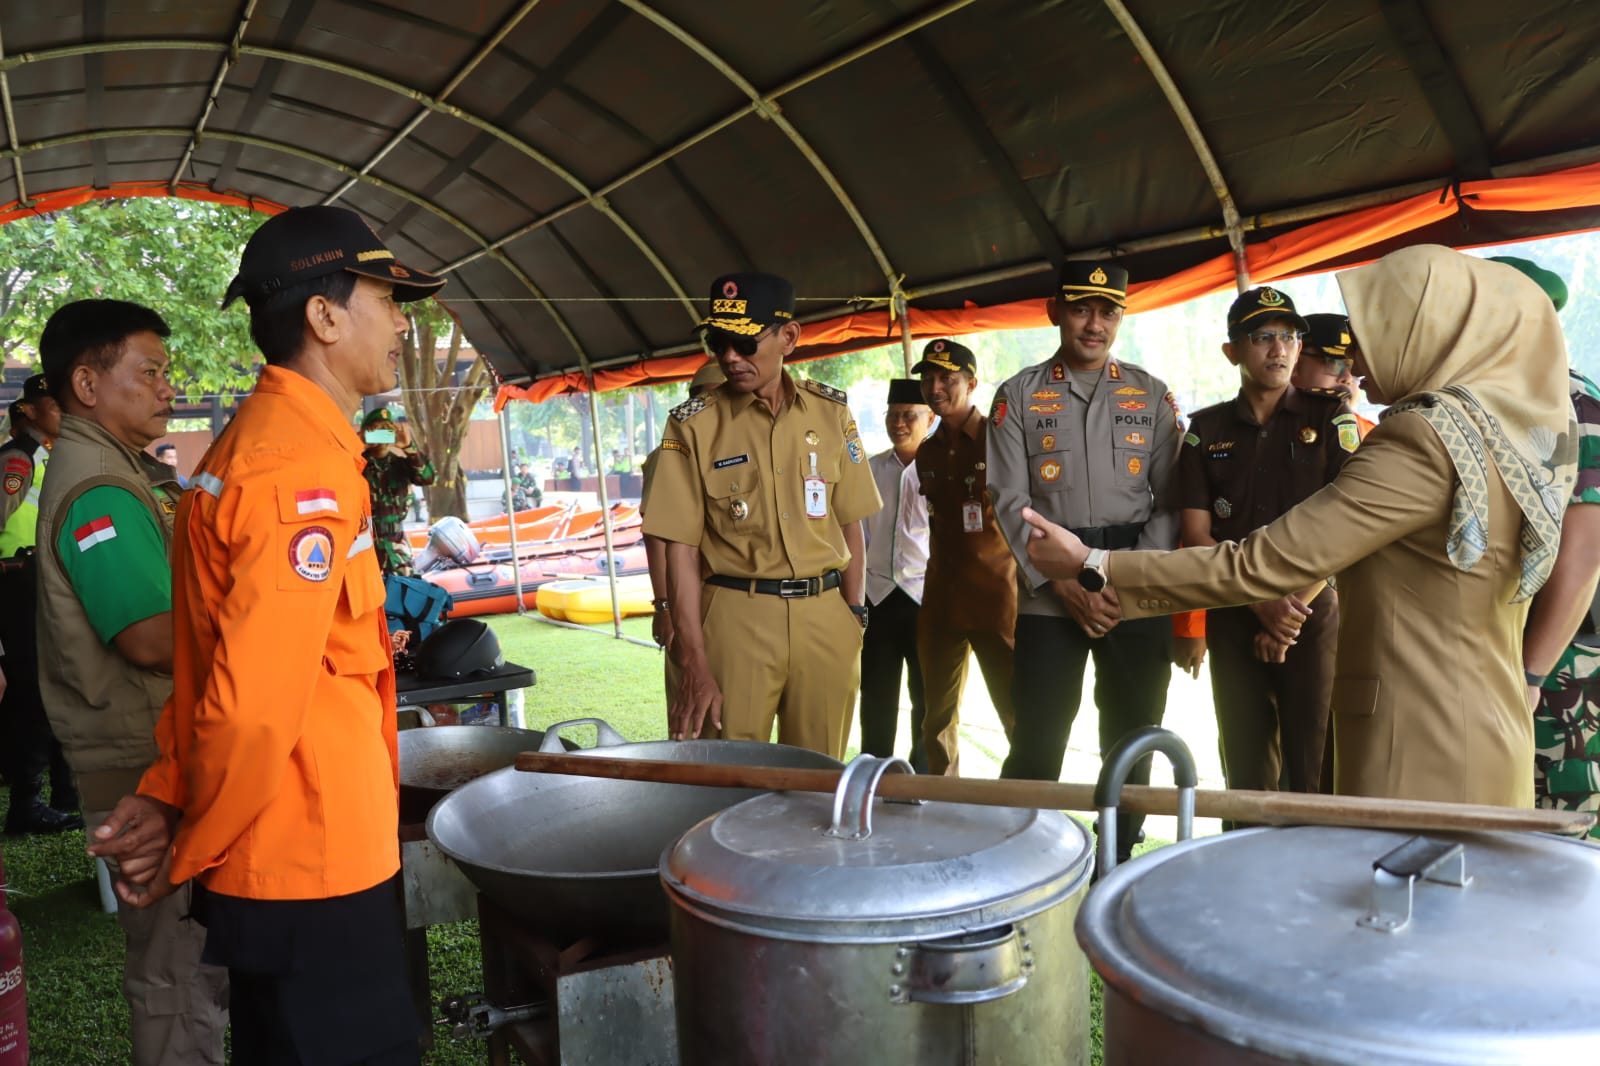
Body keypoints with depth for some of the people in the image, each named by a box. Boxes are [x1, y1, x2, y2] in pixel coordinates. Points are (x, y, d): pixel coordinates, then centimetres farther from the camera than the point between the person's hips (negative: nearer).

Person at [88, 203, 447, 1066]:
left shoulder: (251, 443, 10)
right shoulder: (305, 466, -22)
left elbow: (218, 657, 12)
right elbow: (255, 700, -25)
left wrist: (168, 796, 5)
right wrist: (186, 854, -11)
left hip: (267, 859, 10)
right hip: (315, 865, -10)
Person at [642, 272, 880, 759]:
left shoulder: (831, 411, 4)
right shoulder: (693, 424, -3)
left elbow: (850, 525, 10)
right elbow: (681, 551, -6)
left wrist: (853, 616, 4)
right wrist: (695, 665, -12)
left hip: (825, 615, 2)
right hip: (737, 617, -2)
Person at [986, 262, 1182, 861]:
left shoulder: (1153, 397, 8)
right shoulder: (1018, 397, 4)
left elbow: (1170, 501, 3)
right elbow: (1010, 502, -3)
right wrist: (1067, 587, -11)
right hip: (1048, 598, -1)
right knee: (1036, 748, 0)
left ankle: (1120, 866, 24)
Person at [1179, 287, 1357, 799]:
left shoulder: (1330, 416, 2)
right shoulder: (1206, 430, 7)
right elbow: (1197, 535, 1)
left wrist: (1293, 607, -11)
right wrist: (1262, 603, -11)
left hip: (1314, 617, -2)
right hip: (1233, 621, 2)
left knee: (1313, 773, 0)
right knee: (1246, 771, 8)